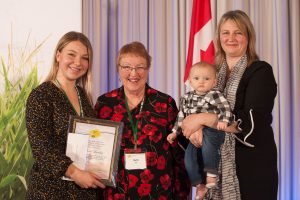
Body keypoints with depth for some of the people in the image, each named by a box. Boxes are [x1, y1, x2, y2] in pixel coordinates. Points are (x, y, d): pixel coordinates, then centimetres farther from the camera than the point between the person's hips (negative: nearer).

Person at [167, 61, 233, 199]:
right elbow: (181, 116, 22)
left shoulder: (215, 95, -5)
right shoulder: (187, 98, 13)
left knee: (207, 144, -35)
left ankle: (211, 172, -20)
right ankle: (199, 184, 8)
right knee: (189, 157, -6)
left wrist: (223, 121, -32)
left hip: (213, 132, -6)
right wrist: (175, 132, 21)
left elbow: (226, 108, -15)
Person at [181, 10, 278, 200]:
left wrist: (203, 118, -21)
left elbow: (253, 120, -19)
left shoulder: (261, 71, -6)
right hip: (217, 164, 5)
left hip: (253, 164, -4)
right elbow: (196, 109, 12)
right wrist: (193, 129, -11)